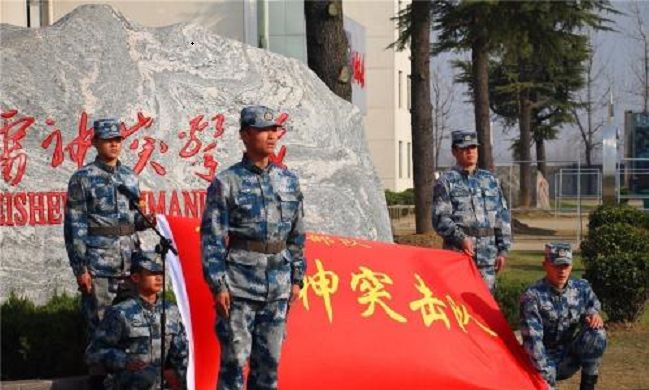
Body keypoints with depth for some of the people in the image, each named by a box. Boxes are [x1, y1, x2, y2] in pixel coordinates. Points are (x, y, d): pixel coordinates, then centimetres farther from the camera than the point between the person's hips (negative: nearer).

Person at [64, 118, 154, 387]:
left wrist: (144, 221, -1)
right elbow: (74, 226, -4)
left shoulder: (130, 177, 14)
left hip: (130, 261, 5)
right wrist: (80, 269, -9)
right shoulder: (83, 179, -2)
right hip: (99, 264, -5)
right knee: (101, 325, -2)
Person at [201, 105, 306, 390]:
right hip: (239, 286, -4)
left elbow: (297, 235, 15)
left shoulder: (288, 181, 10)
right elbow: (212, 238, -5)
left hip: (278, 288, 4)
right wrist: (217, 285, -11)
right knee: (235, 358, -3)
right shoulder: (226, 183, -4)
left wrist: (297, 278, 11)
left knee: (270, 360, 8)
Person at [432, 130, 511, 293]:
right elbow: (440, 218, -5)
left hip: (488, 256, 5)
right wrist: (461, 238, -19)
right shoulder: (446, 181, 3)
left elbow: (503, 216, 16)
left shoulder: (490, 180, 17)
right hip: (458, 254, -4)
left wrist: (503, 250, 9)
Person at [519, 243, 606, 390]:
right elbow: (533, 340, -24)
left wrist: (594, 315, -13)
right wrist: (546, 377, -29)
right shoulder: (532, 296, -19)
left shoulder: (582, 288, -4)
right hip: (546, 358, -4)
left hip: (570, 357, 4)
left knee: (596, 332, -22)